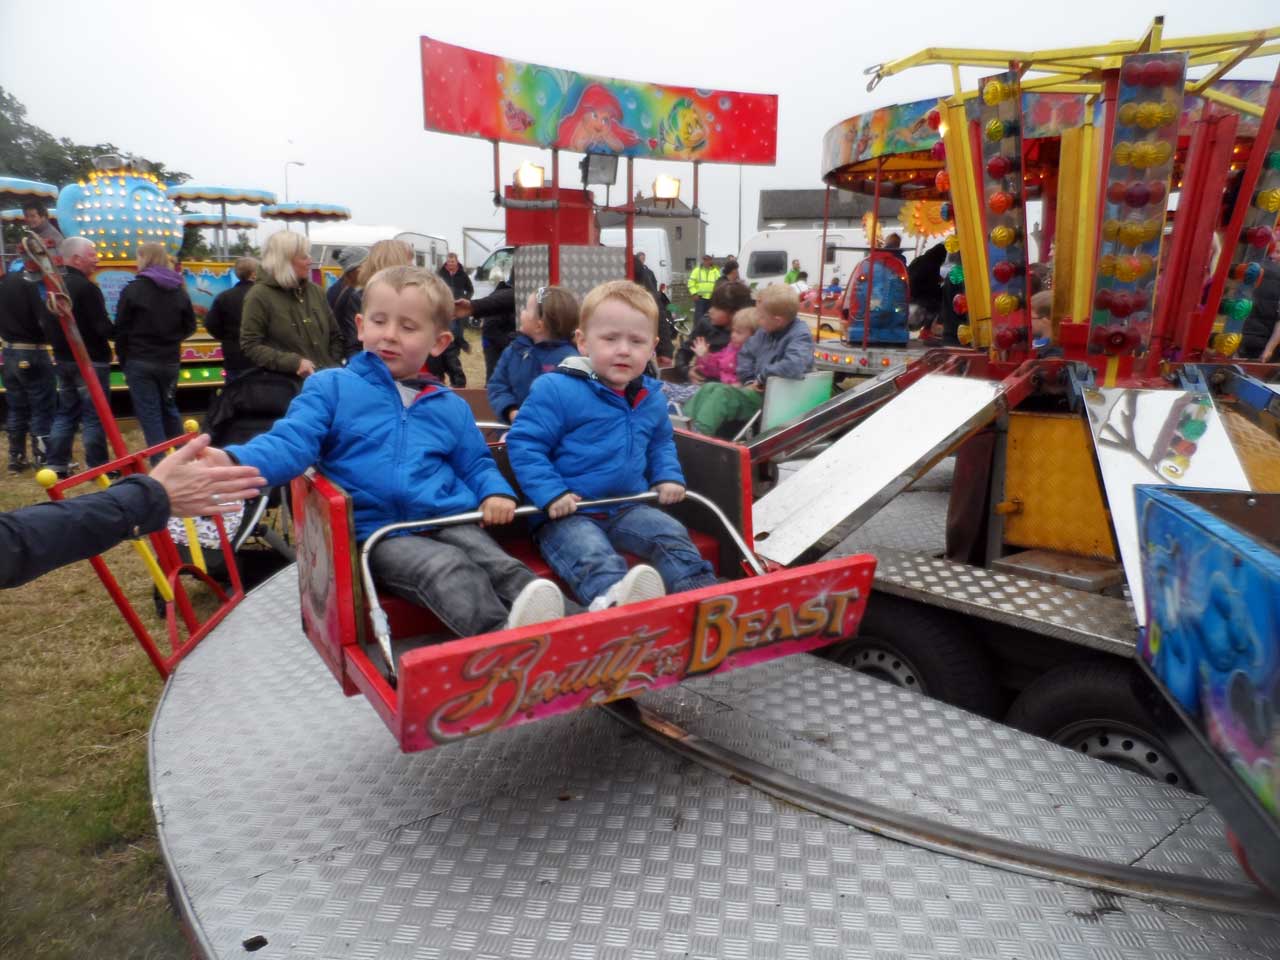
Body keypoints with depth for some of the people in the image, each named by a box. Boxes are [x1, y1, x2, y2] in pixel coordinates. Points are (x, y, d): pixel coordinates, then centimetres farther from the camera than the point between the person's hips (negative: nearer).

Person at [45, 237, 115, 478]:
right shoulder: (86, 288, -18)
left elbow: (48, 324, 15)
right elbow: (104, 328, -21)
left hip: (64, 359, 9)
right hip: (90, 361, -8)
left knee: (66, 412, 16)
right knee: (94, 416, -2)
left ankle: (56, 466, 18)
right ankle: (99, 468, 3)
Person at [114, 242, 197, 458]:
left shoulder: (133, 290, -10)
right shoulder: (179, 291, 2)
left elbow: (121, 329, -7)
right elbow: (190, 326, 7)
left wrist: (123, 359, 3)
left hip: (140, 361, -4)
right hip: (170, 361, 4)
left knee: (149, 414, 1)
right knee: (169, 408, 20)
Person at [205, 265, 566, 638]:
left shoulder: (451, 407, 17)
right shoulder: (331, 387, 5)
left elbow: (475, 464, 26)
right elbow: (291, 443, -4)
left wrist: (496, 492, 3)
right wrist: (236, 461, -24)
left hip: (450, 522, 5)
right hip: (378, 532, -5)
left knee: (496, 561, -23)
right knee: (447, 568, -31)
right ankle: (502, 634, -49)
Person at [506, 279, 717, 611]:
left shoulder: (651, 397, 10)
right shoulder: (557, 389, -11)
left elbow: (660, 443, 29)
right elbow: (524, 444, -11)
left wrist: (668, 477, 10)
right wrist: (551, 494, -20)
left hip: (627, 508, 7)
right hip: (568, 513, -7)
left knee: (672, 535, -11)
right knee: (592, 556, -33)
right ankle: (613, 599, -61)